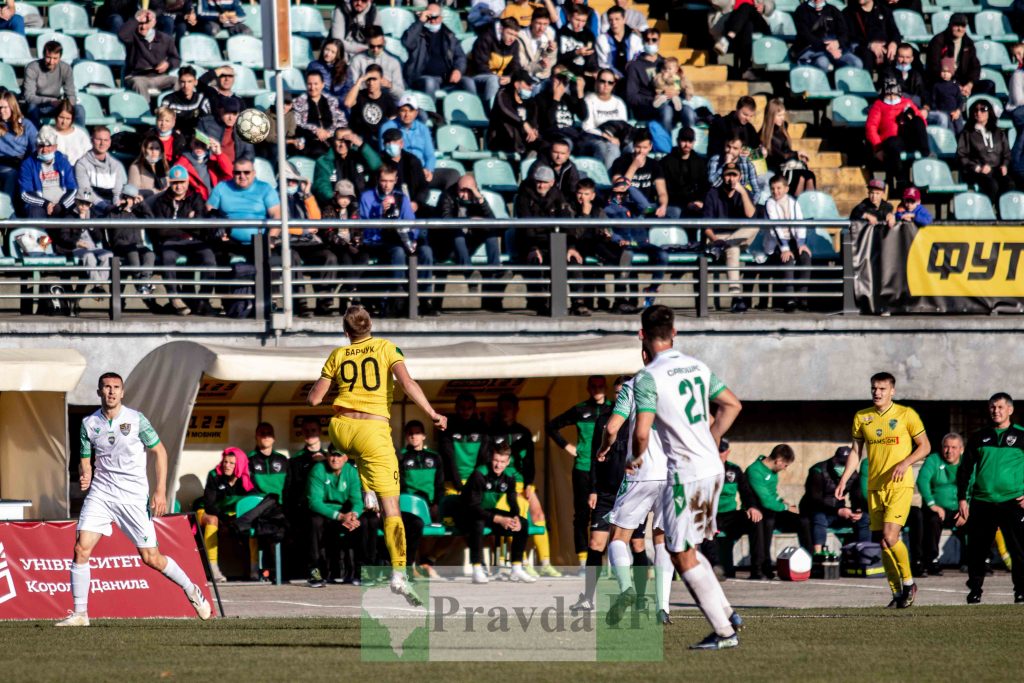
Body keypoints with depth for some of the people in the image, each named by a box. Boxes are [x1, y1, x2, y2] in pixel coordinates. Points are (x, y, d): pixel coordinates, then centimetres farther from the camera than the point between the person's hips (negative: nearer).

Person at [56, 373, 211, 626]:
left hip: (134, 497, -3)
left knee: (151, 558, -2)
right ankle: (80, 613, -4)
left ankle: (191, 590, 22)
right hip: (100, 492, 3)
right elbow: (85, 460, 12)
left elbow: (160, 452, 1)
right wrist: (84, 477, -12)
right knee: (81, 549, -12)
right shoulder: (89, 424, 3)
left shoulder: (136, 419, -6)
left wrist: (160, 491, -7)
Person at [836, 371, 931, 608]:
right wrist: (844, 480, 4)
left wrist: (905, 462, -14)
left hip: (900, 485, -4)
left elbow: (924, 446, 2)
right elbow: (856, 451, 14)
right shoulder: (862, 417, 9)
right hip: (874, 487, 4)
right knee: (882, 542, 3)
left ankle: (908, 583, 1)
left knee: (890, 536, -18)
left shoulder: (906, 414, -2)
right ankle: (898, 593, 13)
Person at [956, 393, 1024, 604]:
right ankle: (975, 590, 15)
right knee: (976, 549, 3)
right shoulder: (979, 438, 12)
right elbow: (965, 469, 16)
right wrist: (962, 499, 8)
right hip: (981, 503, 3)